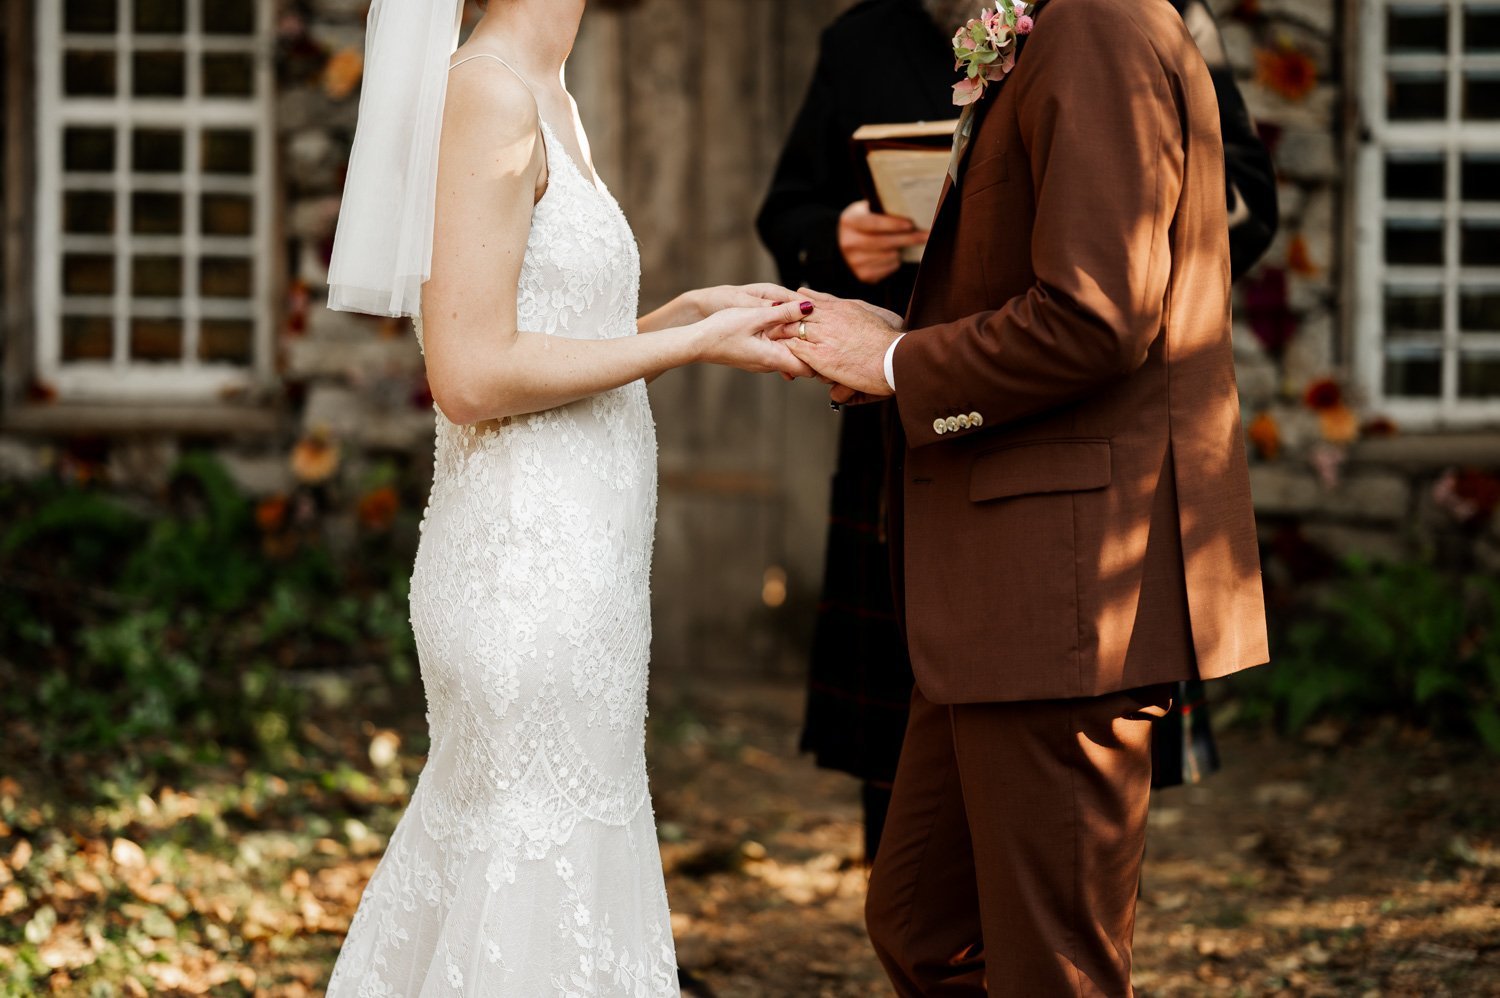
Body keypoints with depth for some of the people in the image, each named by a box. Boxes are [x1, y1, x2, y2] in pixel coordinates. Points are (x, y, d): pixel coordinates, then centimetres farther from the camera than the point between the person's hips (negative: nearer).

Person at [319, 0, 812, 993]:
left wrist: (692, 311, 8)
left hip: (565, 563, 10)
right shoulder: (487, 94, -15)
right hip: (533, 570, -10)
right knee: (543, 890, -2)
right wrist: (695, 342, -14)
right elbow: (472, 375, -20)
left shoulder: (547, 104, 14)